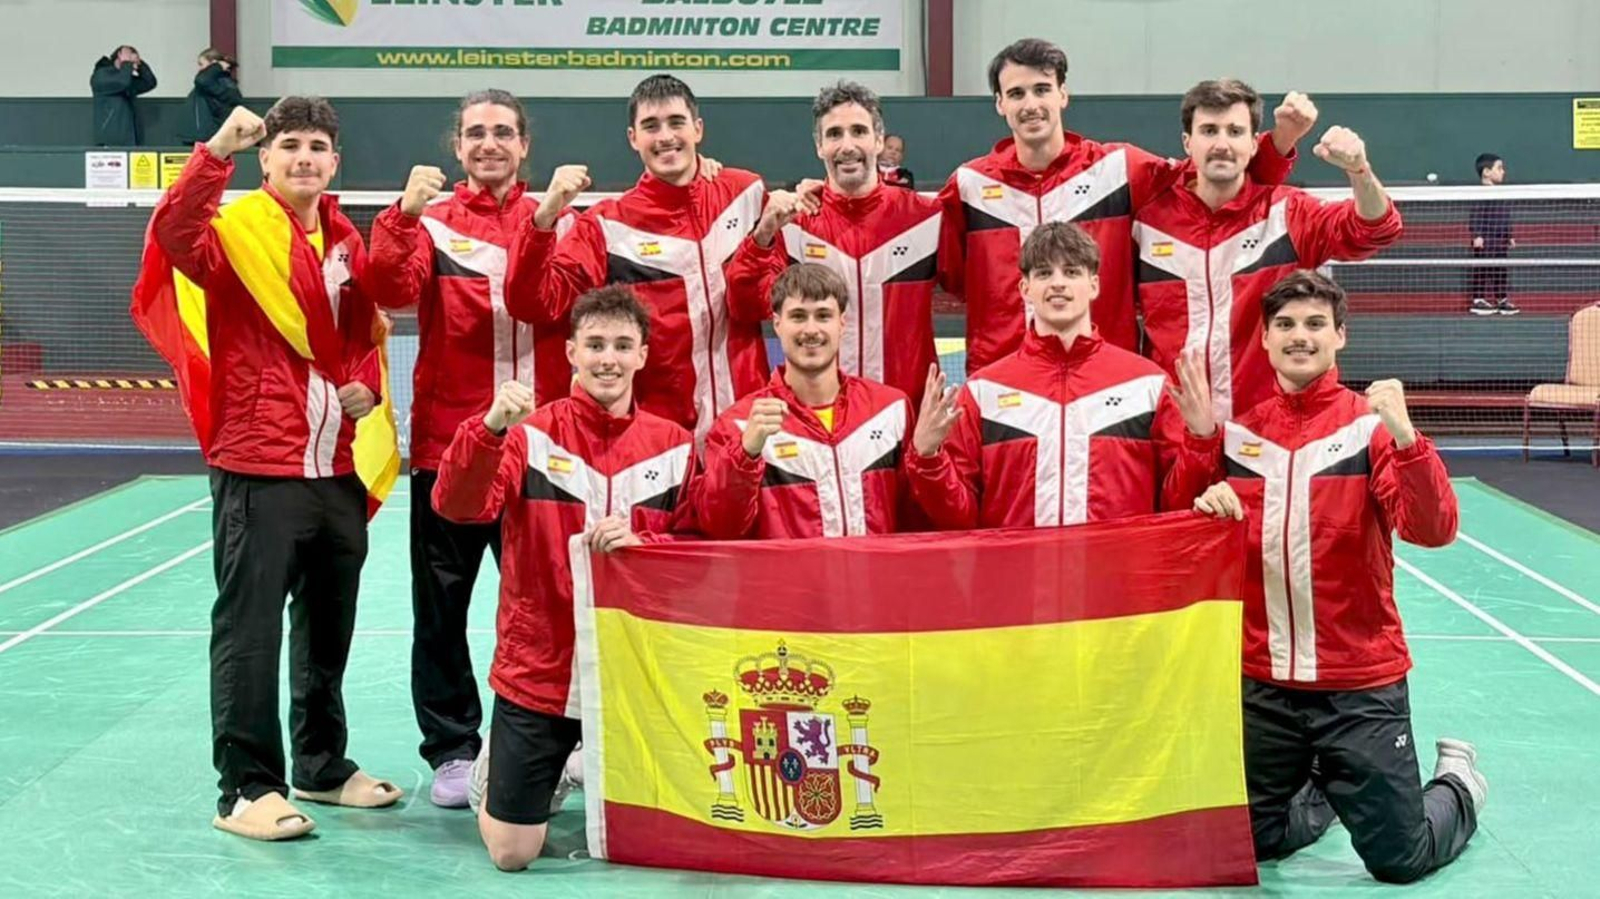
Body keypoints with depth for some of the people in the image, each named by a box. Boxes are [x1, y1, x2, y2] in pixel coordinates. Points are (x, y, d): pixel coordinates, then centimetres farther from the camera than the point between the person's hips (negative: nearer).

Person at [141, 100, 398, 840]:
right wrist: (215, 153, -35)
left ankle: (323, 765, 31)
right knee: (249, 630, -2)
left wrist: (368, 384, 2)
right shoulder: (237, 229, -6)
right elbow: (173, 235, -28)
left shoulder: (349, 244, 11)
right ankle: (247, 788, 7)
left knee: (330, 628, 16)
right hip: (258, 467, -6)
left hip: (339, 468, 6)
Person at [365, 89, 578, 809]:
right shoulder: (430, 221, 4)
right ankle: (451, 751, 16)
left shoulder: (556, 221, 8)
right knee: (442, 605, 5)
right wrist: (403, 213, -26)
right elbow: (391, 291, -15)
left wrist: (546, 226, -19)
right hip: (449, 438, -1)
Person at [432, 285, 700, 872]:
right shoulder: (530, 435, -7)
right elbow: (458, 506, -21)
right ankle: (494, 773, 36)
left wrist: (642, 543, -19)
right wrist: (491, 428, -38)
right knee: (512, 853, 2)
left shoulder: (674, 446, 0)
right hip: (536, 672, -2)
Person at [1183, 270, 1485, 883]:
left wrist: (1405, 437, -33)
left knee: (1398, 860, 3)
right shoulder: (1238, 428, 1)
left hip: (1360, 682, -3)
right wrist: (1209, 502, -10)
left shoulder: (1372, 424, -9)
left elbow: (1433, 530, -21)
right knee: (1252, 842, 15)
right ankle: (1321, 794, 46)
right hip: (1262, 680, 4)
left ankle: (1459, 782, 34)